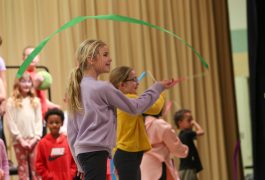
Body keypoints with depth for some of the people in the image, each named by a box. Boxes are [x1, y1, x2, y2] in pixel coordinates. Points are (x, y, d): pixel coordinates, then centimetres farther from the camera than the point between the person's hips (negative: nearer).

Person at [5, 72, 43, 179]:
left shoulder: (35, 101, 8)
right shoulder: (11, 102, 0)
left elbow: (39, 121, 7)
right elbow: (10, 123, -4)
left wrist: (36, 137, -5)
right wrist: (20, 139, -8)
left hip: (34, 140, 2)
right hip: (19, 141, -2)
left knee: (36, 168, 1)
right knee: (23, 168, 3)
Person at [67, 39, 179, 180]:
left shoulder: (76, 89, 14)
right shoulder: (103, 88, -9)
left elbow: (72, 130, 16)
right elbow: (134, 107, 1)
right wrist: (158, 87, 10)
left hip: (83, 151, 9)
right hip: (95, 151, -9)